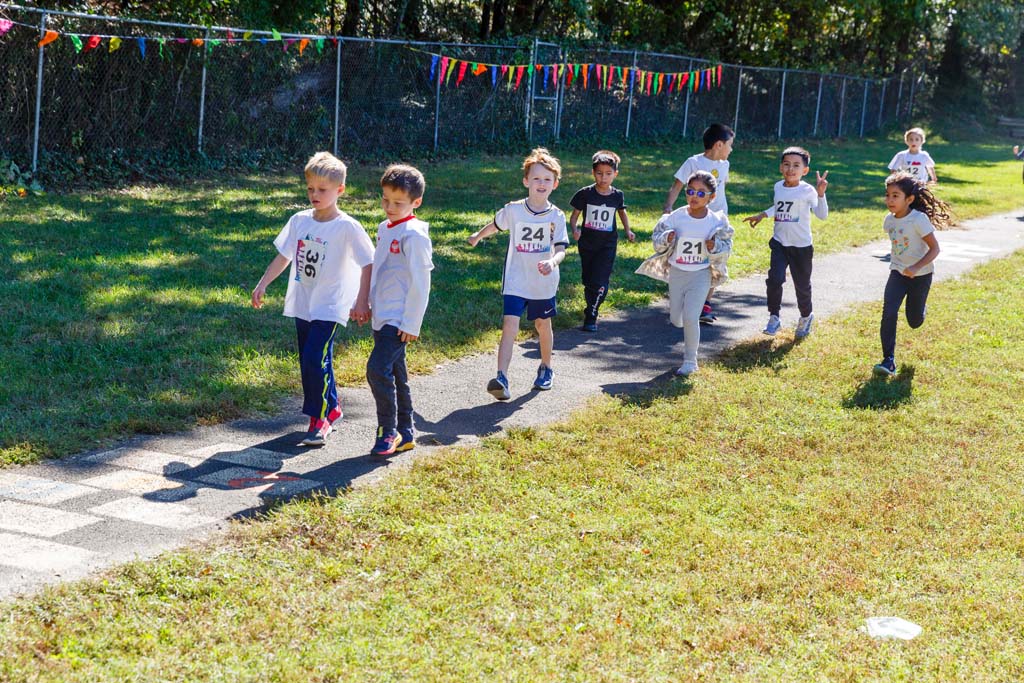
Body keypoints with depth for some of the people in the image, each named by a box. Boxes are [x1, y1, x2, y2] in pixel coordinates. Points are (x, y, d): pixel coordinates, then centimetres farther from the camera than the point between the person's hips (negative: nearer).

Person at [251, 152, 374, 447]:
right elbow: (284, 256, 13)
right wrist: (262, 285, 9)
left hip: (329, 307, -6)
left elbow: (368, 264, -10)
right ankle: (331, 408, 31)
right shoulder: (299, 221, 3)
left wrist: (362, 301, -14)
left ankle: (319, 419, 0)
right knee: (310, 363, 13)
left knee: (314, 361, -15)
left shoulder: (347, 227, -13)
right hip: (302, 303, 6)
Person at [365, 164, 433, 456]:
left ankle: (388, 431, -7)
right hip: (381, 317, 9)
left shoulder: (414, 235, -14)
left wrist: (411, 323, -16)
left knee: (378, 369, -18)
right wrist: (368, 303, 22)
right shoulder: (384, 229, 12)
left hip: (399, 320, -9)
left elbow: (420, 283, -15)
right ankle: (405, 434, 22)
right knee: (395, 375, 13)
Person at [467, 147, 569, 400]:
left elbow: (561, 249, -11)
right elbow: (495, 225, 16)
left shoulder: (556, 216, -6)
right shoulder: (513, 210, -6)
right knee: (509, 326, -14)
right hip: (515, 282, -1)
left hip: (544, 283, 1)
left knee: (543, 325, 18)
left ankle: (546, 368, 41)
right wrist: (478, 236, 33)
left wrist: (552, 262, -34)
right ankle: (501, 378, -21)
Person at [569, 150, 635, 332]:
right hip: (587, 243, 1)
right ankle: (591, 309, 33)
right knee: (588, 281, 12)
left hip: (607, 244, -1)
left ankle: (590, 317, -6)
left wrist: (628, 231, 6)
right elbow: (574, 215, -1)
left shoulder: (617, 196, -2)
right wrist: (574, 230, -21)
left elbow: (622, 212, 18)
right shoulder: (585, 194, -7)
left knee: (599, 282, -13)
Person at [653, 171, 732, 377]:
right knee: (676, 319, 9)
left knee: (690, 317, -12)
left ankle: (690, 360, 3)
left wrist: (714, 248, -22)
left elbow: (725, 247, 0)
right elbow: (658, 242, -4)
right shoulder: (676, 217, -10)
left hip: (701, 275, -2)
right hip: (677, 273, 2)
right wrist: (666, 239, -26)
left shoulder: (716, 221, -10)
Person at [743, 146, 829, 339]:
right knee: (774, 279, -15)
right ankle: (774, 317, 1)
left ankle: (806, 316, 36)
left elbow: (822, 215, -26)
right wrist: (762, 215, 18)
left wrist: (820, 194, -37)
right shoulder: (778, 187, 2)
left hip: (801, 246, -3)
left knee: (802, 285, 10)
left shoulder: (807, 191, -15)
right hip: (779, 243, 3)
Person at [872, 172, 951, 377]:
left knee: (914, 321, 9)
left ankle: (917, 307, 48)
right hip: (898, 273, 4)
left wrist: (916, 267, -32)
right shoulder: (889, 220, -4)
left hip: (920, 275, -4)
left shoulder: (919, 220, -22)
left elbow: (934, 248, -21)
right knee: (889, 313, -16)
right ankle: (889, 360, -14)